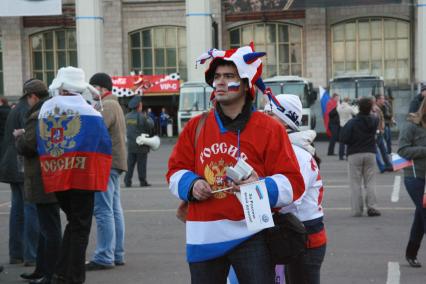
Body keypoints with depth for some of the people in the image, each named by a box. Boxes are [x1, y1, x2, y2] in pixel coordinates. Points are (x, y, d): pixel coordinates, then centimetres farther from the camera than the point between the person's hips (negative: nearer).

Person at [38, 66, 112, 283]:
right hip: (82, 177, -5)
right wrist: (100, 174, 6)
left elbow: (40, 146, 12)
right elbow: (104, 148, -6)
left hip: (54, 178, 5)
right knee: (80, 227, 5)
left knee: (73, 222, 22)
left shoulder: (44, 111, 5)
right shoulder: (89, 113, -10)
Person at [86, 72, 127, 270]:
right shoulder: (114, 104, 22)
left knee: (103, 211, -10)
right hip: (114, 163, 11)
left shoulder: (106, 106, -12)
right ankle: (117, 255, 17)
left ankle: (104, 257, -9)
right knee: (114, 210, 12)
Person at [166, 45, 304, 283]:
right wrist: (191, 185, -8)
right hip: (203, 237, 3)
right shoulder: (196, 127, 7)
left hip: (250, 236, -3)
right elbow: (175, 171, 13)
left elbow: (293, 183, -6)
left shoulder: (269, 128, -3)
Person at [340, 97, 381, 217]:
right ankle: (372, 207, 3)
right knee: (370, 182, 10)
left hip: (354, 154, -3)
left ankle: (357, 210, 3)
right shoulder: (374, 120, -2)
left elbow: (344, 138, -16)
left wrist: (352, 142, 2)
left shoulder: (352, 122, -14)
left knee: (355, 183, 3)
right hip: (370, 153, 3)